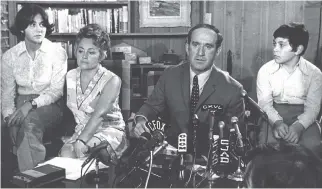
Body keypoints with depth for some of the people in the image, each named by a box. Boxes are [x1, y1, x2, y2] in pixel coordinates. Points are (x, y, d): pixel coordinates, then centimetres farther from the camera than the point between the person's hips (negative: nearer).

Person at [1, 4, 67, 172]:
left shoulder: (57, 51, -5)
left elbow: (56, 90, -9)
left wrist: (31, 104, -23)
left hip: (49, 105, -2)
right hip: (21, 103, 3)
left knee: (30, 121, -34)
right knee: (15, 126, -31)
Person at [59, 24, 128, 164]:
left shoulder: (112, 80, -11)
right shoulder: (70, 76, 8)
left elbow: (99, 115, -24)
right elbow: (69, 108, 11)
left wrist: (81, 141, -35)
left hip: (110, 130, -4)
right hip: (81, 130, 4)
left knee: (81, 150, -31)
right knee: (66, 151, -27)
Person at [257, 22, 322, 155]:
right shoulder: (265, 70, -2)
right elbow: (265, 102, -8)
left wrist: (299, 126, -29)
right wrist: (277, 122, -28)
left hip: (302, 116, 0)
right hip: (274, 114, 0)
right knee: (267, 143, -29)